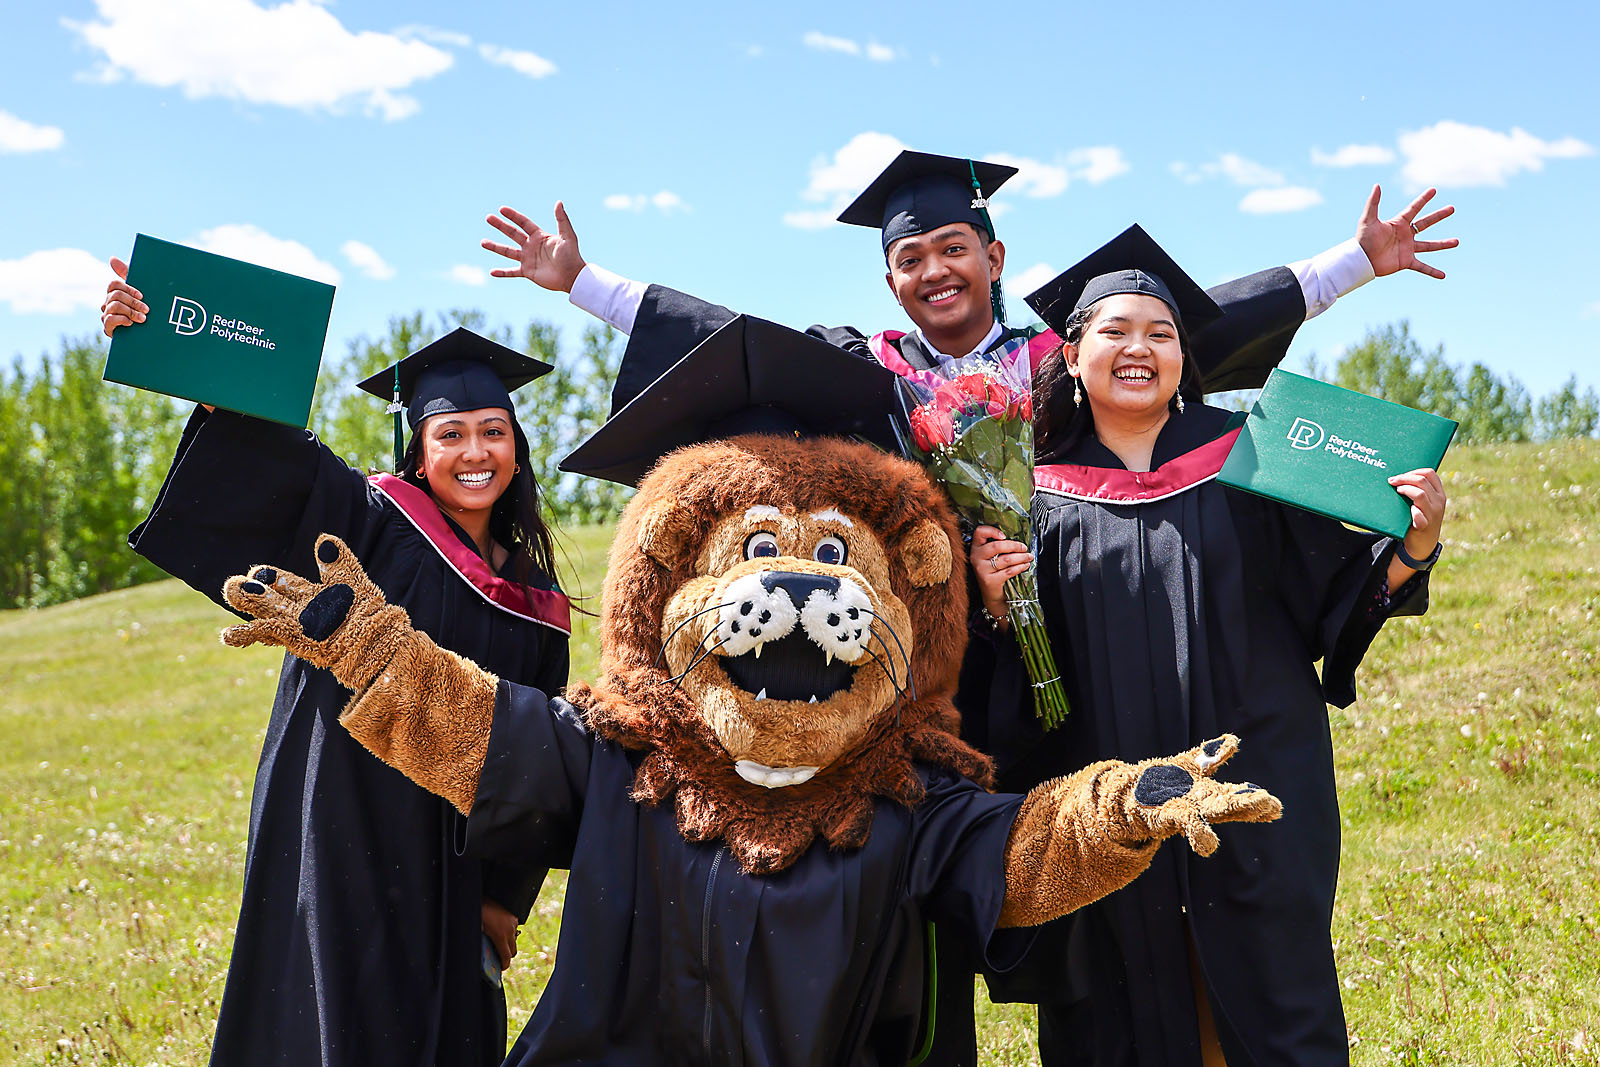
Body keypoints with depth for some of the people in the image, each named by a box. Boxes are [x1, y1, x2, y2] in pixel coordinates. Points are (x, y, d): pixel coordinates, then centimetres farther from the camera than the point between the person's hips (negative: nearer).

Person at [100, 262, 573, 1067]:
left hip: (447, 866, 4)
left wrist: (509, 896, 8)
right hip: (340, 840, -4)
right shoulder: (374, 524, -4)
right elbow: (267, 452, -20)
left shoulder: (534, 602, 6)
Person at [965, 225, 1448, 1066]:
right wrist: (998, 605, -15)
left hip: (1251, 794, 0)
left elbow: (1338, 594, 1)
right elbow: (1021, 680, 4)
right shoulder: (1039, 497, 3)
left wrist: (1411, 547, -16)